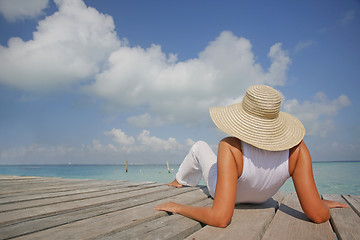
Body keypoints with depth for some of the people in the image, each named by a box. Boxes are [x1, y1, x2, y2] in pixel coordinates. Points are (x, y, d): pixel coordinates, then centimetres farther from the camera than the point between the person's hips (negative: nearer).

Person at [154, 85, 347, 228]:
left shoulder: (230, 147, -44)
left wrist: (178, 208, -32)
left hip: (222, 190, -3)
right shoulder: (296, 147, -34)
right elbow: (317, 215, -30)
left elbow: (220, 219, -46)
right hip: (260, 199, 3)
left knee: (200, 146, 21)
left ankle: (180, 181, 51)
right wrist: (323, 204, -8)